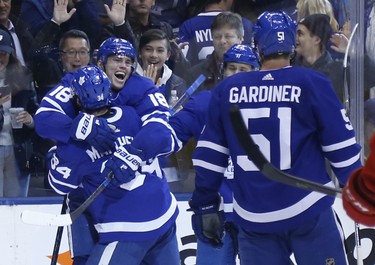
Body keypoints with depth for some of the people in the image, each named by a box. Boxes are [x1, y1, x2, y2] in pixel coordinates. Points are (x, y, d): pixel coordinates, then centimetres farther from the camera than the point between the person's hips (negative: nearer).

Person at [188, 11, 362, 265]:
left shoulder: (227, 90, 2)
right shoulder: (312, 84, -8)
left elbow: (209, 155, 6)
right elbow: (342, 148, -4)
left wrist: (205, 205, 16)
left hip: (252, 218, 3)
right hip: (309, 213, -3)